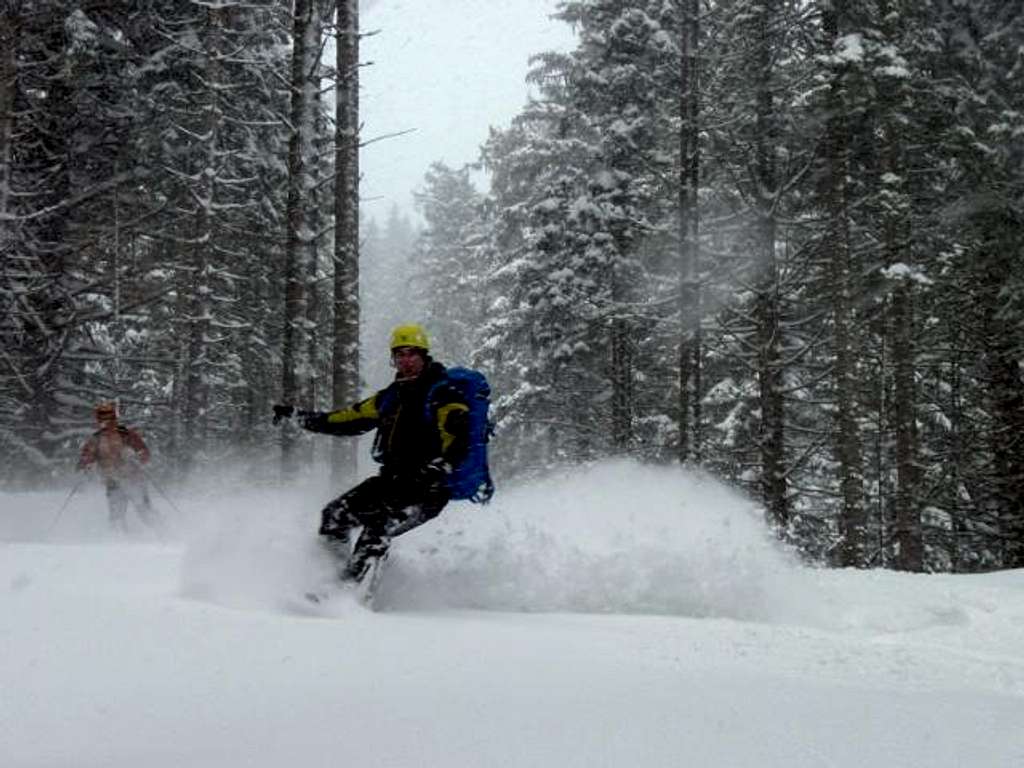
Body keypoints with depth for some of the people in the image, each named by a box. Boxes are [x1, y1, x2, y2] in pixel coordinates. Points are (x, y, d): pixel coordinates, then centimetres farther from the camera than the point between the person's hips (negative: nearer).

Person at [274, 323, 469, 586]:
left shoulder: (443, 395, -7)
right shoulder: (390, 396, 16)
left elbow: (458, 439, -21)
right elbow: (349, 419, 23)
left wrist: (438, 467, -41)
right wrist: (298, 416, 21)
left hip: (426, 488, -8)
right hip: (391, 479, 8)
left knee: (378, 527, -28)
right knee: (334, 515, 0)